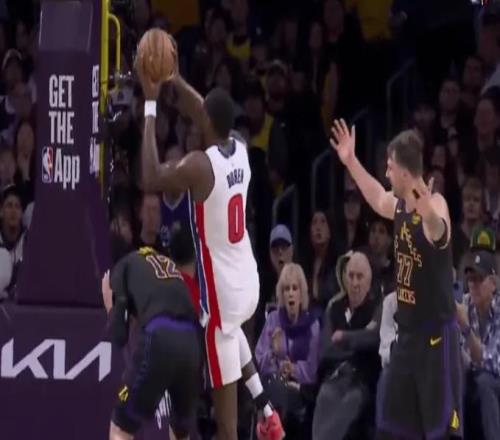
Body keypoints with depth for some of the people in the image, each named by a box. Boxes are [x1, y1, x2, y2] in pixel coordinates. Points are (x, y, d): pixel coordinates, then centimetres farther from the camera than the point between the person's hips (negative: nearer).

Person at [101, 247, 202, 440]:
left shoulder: (124, 266, 21)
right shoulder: (172, 266, 35)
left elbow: (120, 336, 11)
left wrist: (110, 309, 30)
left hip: (159, 338, -5)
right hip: (194, 342, 5)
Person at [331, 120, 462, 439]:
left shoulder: (435, 204, -20)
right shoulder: (401, 204, 6)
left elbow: (439, 231, -44)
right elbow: (378, 199, 29)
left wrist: (430, 216, -66)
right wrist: (351, 162, 29)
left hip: (436, 332, -9)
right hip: (408, 331, 9)